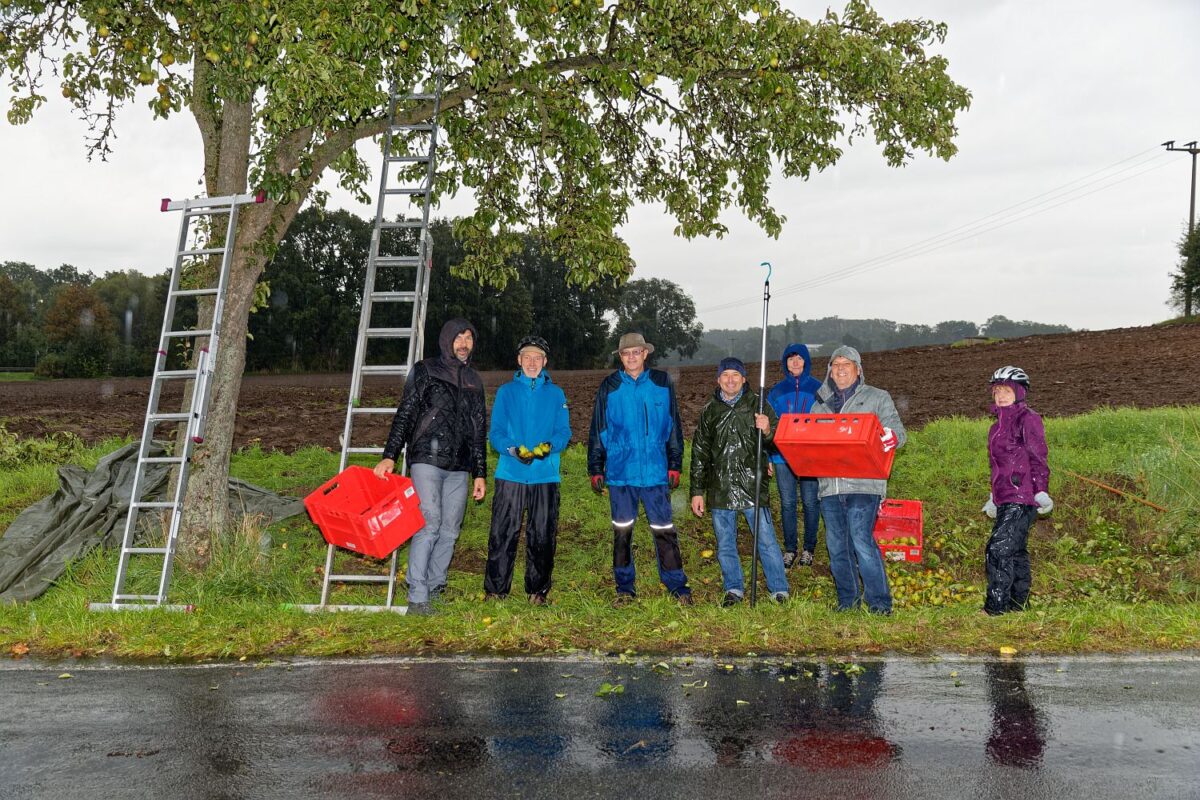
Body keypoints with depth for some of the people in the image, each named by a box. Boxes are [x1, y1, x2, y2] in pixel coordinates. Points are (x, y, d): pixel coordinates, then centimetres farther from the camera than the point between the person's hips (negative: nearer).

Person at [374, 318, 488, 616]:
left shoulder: (474, 380, 18)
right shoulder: (425, 370, 4)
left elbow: (479, 430, 20)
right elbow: (404, 415, -1)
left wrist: (481, 473, 17)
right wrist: (390, 456, -11)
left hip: (459, 467, 5)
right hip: (427, 460, -5)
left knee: (450, 530, 4)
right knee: (429, 524, -15)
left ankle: (435, 588, 13)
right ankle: (417, 599, -13)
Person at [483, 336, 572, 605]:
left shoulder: (555, 394, 11)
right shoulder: (506, 391, 9)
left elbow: (564, 431, 6)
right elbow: (495, 432, 3)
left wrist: (549, 446, -16)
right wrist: (513, 449, -16)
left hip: (545, 475, 1)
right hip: (510, 474, -1)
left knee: (542, 535, 5)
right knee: (503, 533, -2)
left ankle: (538, 590, 16)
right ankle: (495, 589, 7)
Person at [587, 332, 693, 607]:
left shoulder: (662, 383, 5)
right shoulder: (609, 387, 5)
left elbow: (674, 427, 8)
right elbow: (598, 431, 9)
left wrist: (675, 465, 4)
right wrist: (595, 470, 6)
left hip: (655, 471, -1)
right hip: (620, 471, 1)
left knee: (664, 529, 0)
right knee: (622, 530, 7)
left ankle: (678, 586, 11)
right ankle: (624, 588, 18)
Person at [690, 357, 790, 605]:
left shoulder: (757, 404, 3)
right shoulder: (710, 411, 10)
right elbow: (699, 453, 14)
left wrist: (767, 430, -23)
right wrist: (697, 491, 11)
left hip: (753, 487, -3)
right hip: (720, 489, 3)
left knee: (766, 540, -2)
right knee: (725, 544, 10)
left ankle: (779, 589, 11)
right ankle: (733, 589, 24)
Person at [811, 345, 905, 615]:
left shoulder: (877, 398, 9)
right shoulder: (820, 404, 20)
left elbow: (897, 431, 2)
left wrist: (892, 438, -22)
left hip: (863, 483, -4)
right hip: (829, 484, 5)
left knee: (862, 541, -13)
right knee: (836, 545, 7)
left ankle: (879, 601, -2)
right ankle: (847, 599, 21)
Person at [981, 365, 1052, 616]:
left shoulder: (1027, 418, -4)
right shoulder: (998, 425, 20)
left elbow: (1037, 457, -9)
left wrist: (1041, 491, -15)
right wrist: (994, 498, 28)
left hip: (1022, 498, -9)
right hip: (1006, 499, 9)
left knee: (999, 548, -14)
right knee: (1016, 551, 12)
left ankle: (996, 607, -12)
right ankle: (1019, 604, 19)